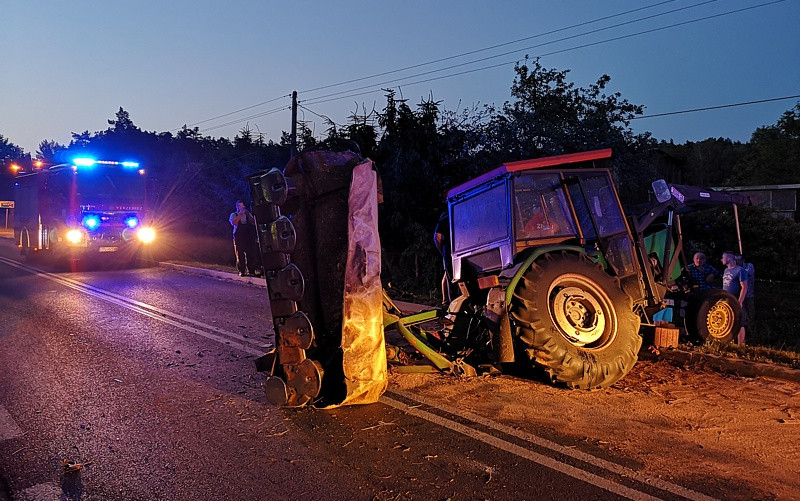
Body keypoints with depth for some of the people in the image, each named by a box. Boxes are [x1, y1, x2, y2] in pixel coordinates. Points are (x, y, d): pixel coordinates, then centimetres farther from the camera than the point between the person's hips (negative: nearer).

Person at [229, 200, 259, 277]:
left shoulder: (247, 213, 17)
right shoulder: (233, 215, 7)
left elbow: (253, 222, 12)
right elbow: (233, 222, -14)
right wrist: (240, 214, -19)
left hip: (249, 237, 3)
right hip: (239, 238, -3)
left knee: (251, 254, -1)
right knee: (240, 255, -3)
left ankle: (252, 271, 2)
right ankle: (241, 271, 2)